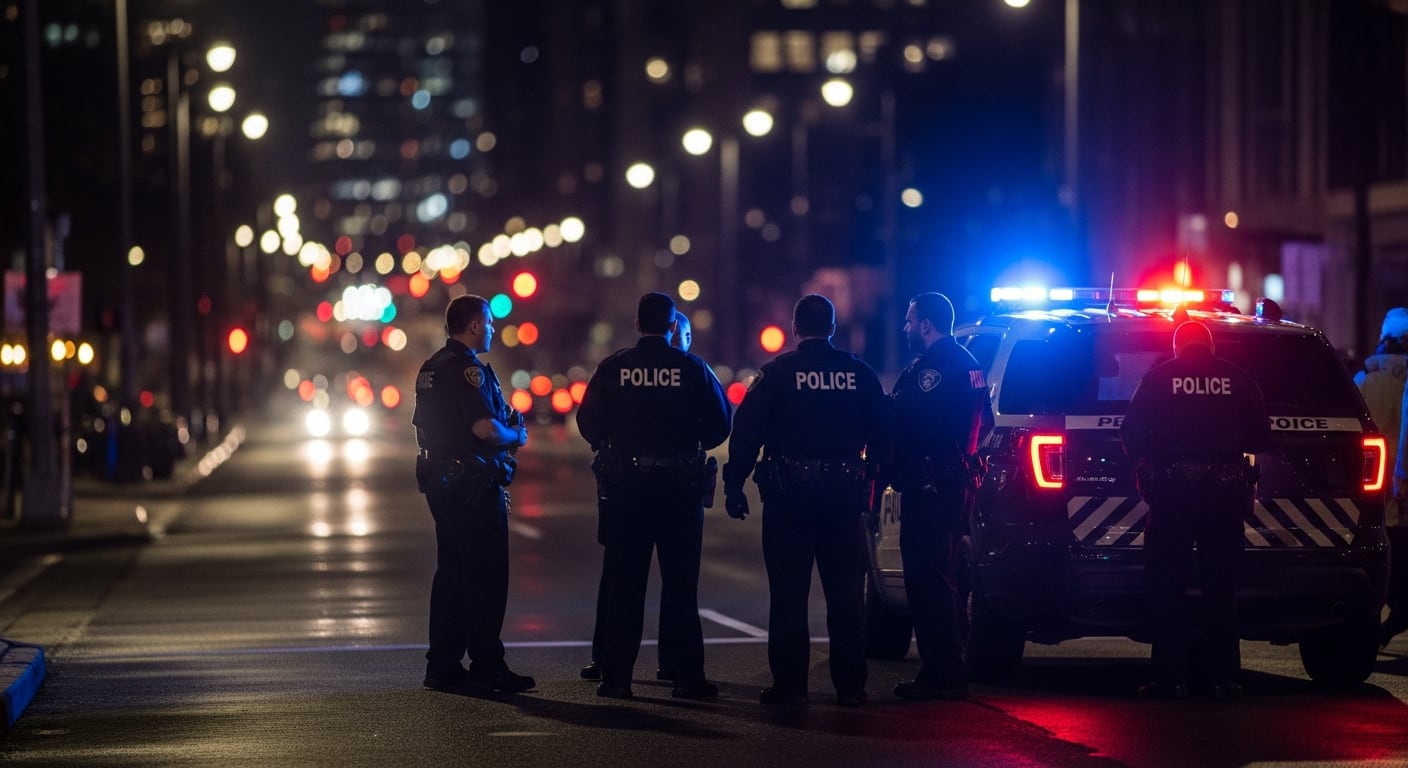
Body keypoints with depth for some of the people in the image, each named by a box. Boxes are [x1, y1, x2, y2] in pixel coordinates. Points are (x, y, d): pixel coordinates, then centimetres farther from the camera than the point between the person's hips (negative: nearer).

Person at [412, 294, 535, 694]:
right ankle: (487, 666, -5)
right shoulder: (468, 368, -15)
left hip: (440, 481, 10)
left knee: (451, 574, 11)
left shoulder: (431, 368, 15)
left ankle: (442, 665, 12)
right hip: (474, 486, -10)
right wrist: (517, 435, -4)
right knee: (486, 577, -5)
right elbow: (486, 427, -25)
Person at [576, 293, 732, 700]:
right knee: (680, 584, 5)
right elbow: (720, 422, 0)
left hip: (624, 483, 1)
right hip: (680, 485, -1)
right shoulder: (693, 368, -4)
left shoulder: (612, 368, -2)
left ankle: (616, 677, 4)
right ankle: (688, 677, 3)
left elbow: (588, 422, -1)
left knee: (623, 583, 5)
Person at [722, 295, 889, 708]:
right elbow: (881, 435, 6)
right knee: (846, 595, 8)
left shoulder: (776, 372, -5)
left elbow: (747, 431, -9)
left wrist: (734, 484, -5)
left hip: (789, 492, -2)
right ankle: (850, 685, 9)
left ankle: (789, 685, 0)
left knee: (789, 594, 2)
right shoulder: (860, 374, 3)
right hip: (844, 494, 2)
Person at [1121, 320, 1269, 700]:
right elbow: (1259, 436, 6)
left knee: (1168, 587, 3)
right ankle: (1224, 677, 7)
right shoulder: (1237, 379, 4)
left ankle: (1169, 678, -1)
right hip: (1225, 490, 2)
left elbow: (1132, 434, -2)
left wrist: (1147, 461, 18)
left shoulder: (1157, 378, 1)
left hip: (1172, 489, -2)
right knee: (1221, 587, 8)